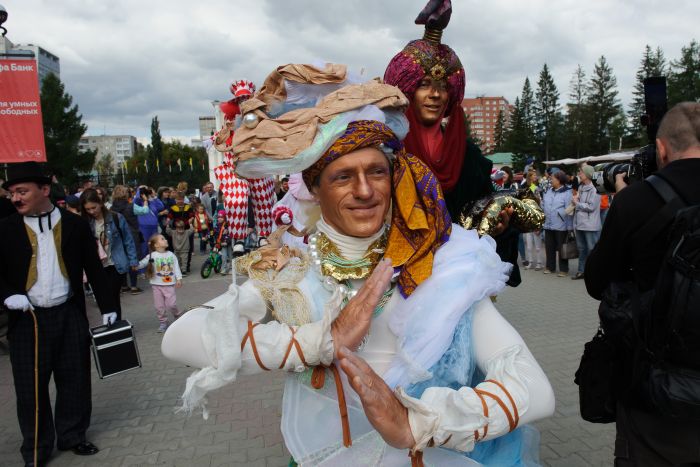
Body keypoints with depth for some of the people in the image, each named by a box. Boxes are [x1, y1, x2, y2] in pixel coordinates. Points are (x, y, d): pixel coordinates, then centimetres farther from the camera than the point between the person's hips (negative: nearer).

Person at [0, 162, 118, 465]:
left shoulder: (75, 224, 0)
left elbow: (94, 268, 3)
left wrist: (107, 307, 1)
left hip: (69, 315, 0)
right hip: (26, 318, 0)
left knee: (75, 380, 9)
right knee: (30, 386, 8)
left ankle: (73, 436, 29)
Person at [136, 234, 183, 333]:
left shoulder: (171, 255, 2)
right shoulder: (152, 256, -7)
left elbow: (176, 267, 5)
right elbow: (142, 264, -13)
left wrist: (179, 278, -1)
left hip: (169, 284, 0)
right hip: (156, 285, 0)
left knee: (171, 304, -5)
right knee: (159, 306, 6)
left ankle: (178, 315, 24)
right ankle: (163, 322, 21)